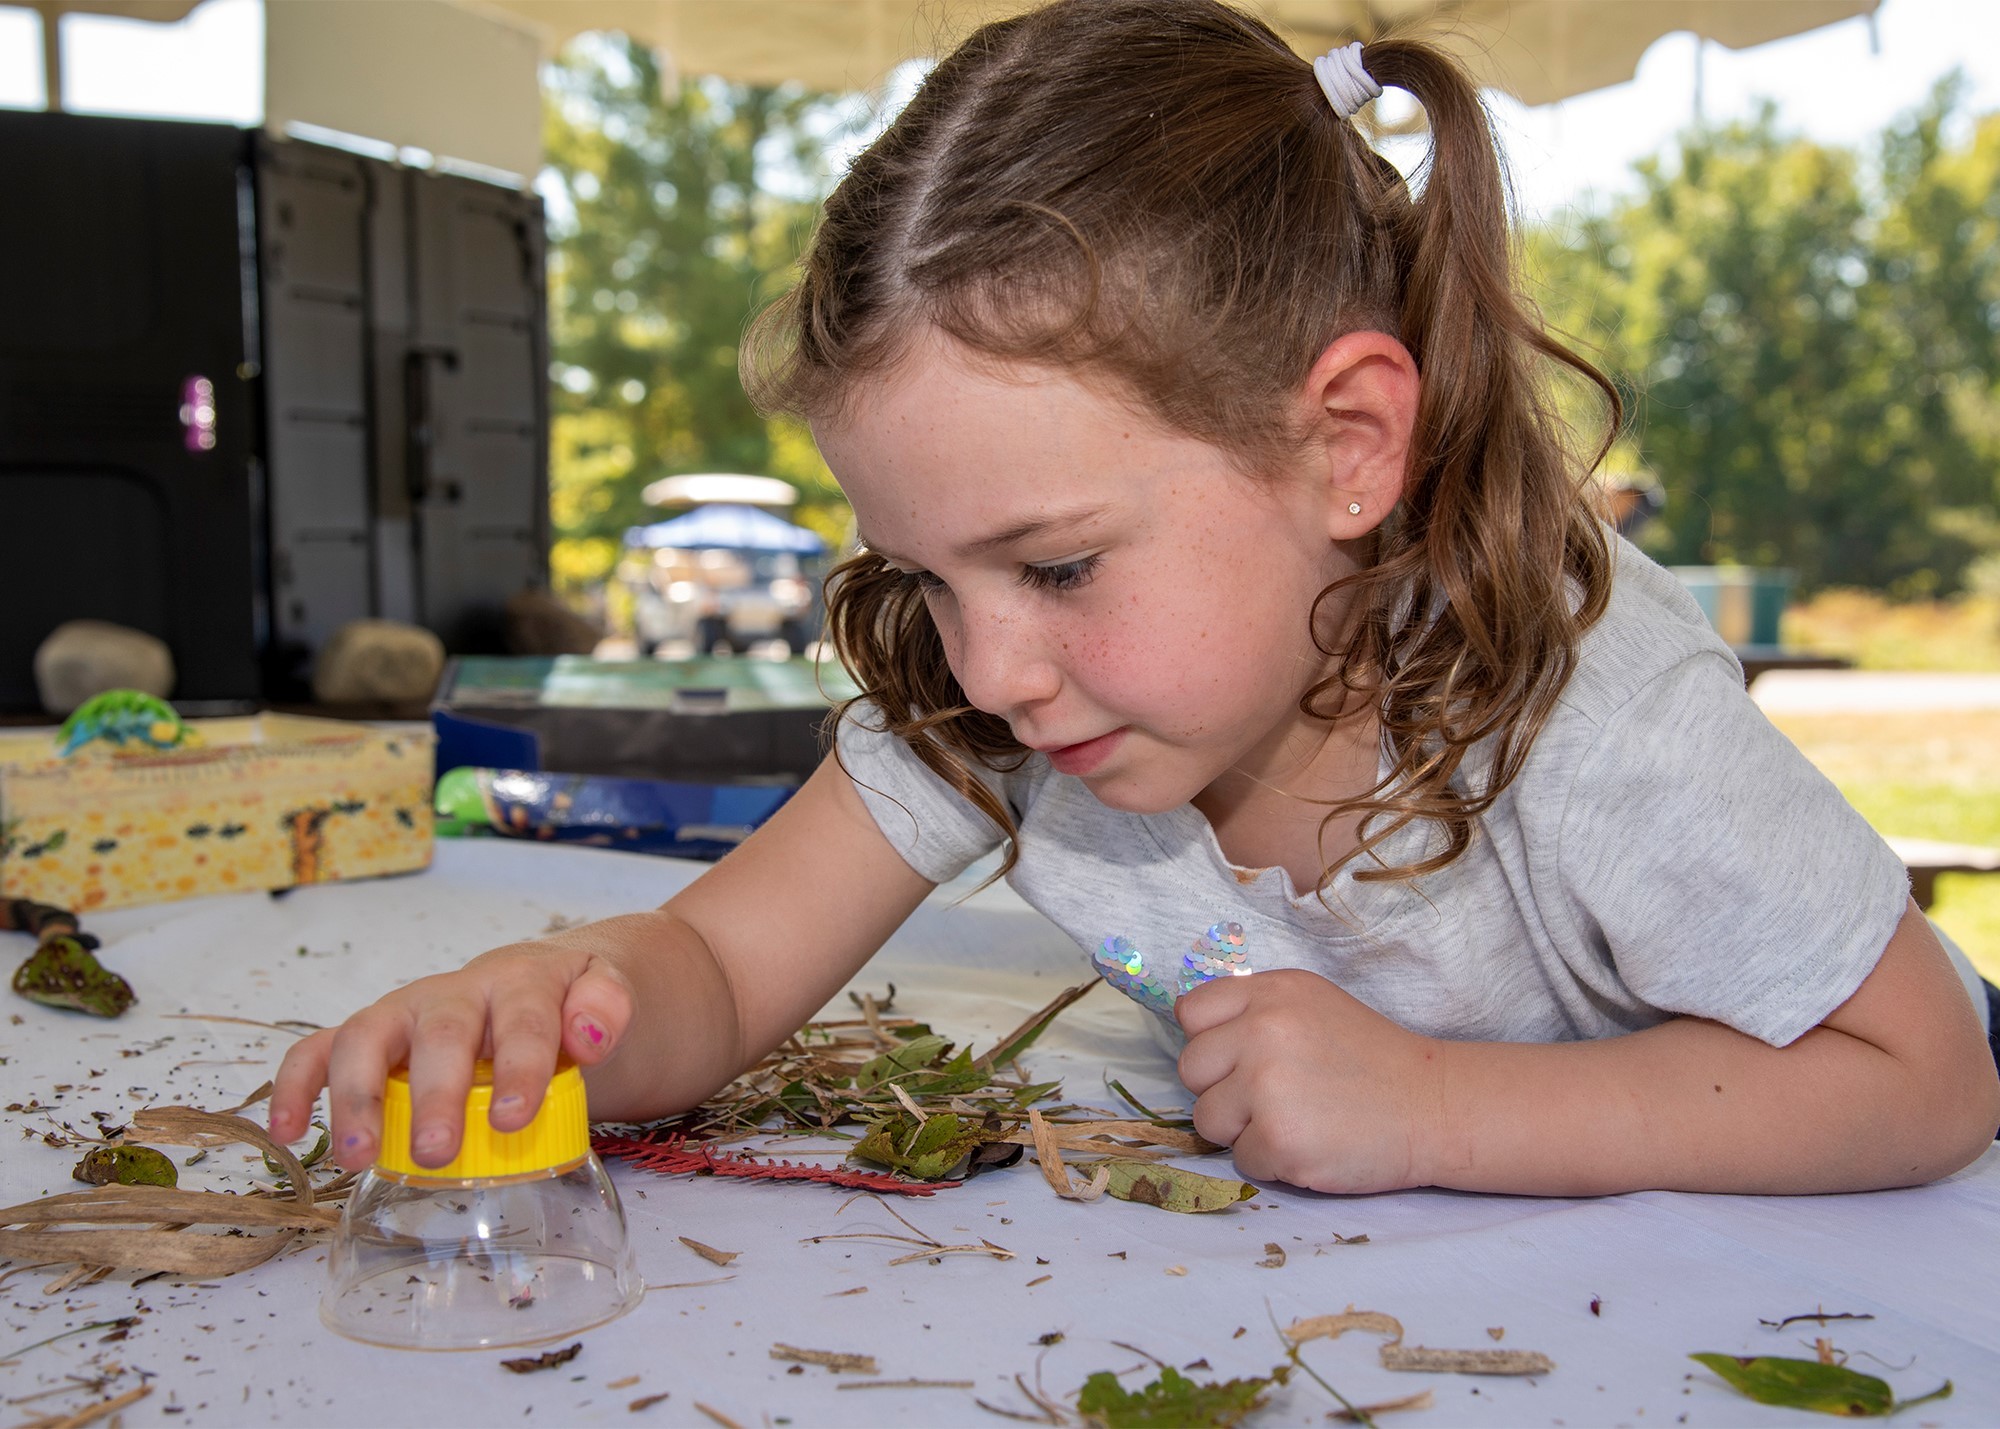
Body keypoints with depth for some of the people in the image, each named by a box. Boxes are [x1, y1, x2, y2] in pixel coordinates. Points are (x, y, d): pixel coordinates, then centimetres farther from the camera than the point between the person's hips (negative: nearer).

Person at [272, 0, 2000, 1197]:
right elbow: (716, 963, -16)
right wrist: (553, 999, -40)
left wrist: (1429, 1109, -31)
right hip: (1274, 1283, 3)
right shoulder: (974, 699, -21)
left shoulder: (1598, 724, -32)